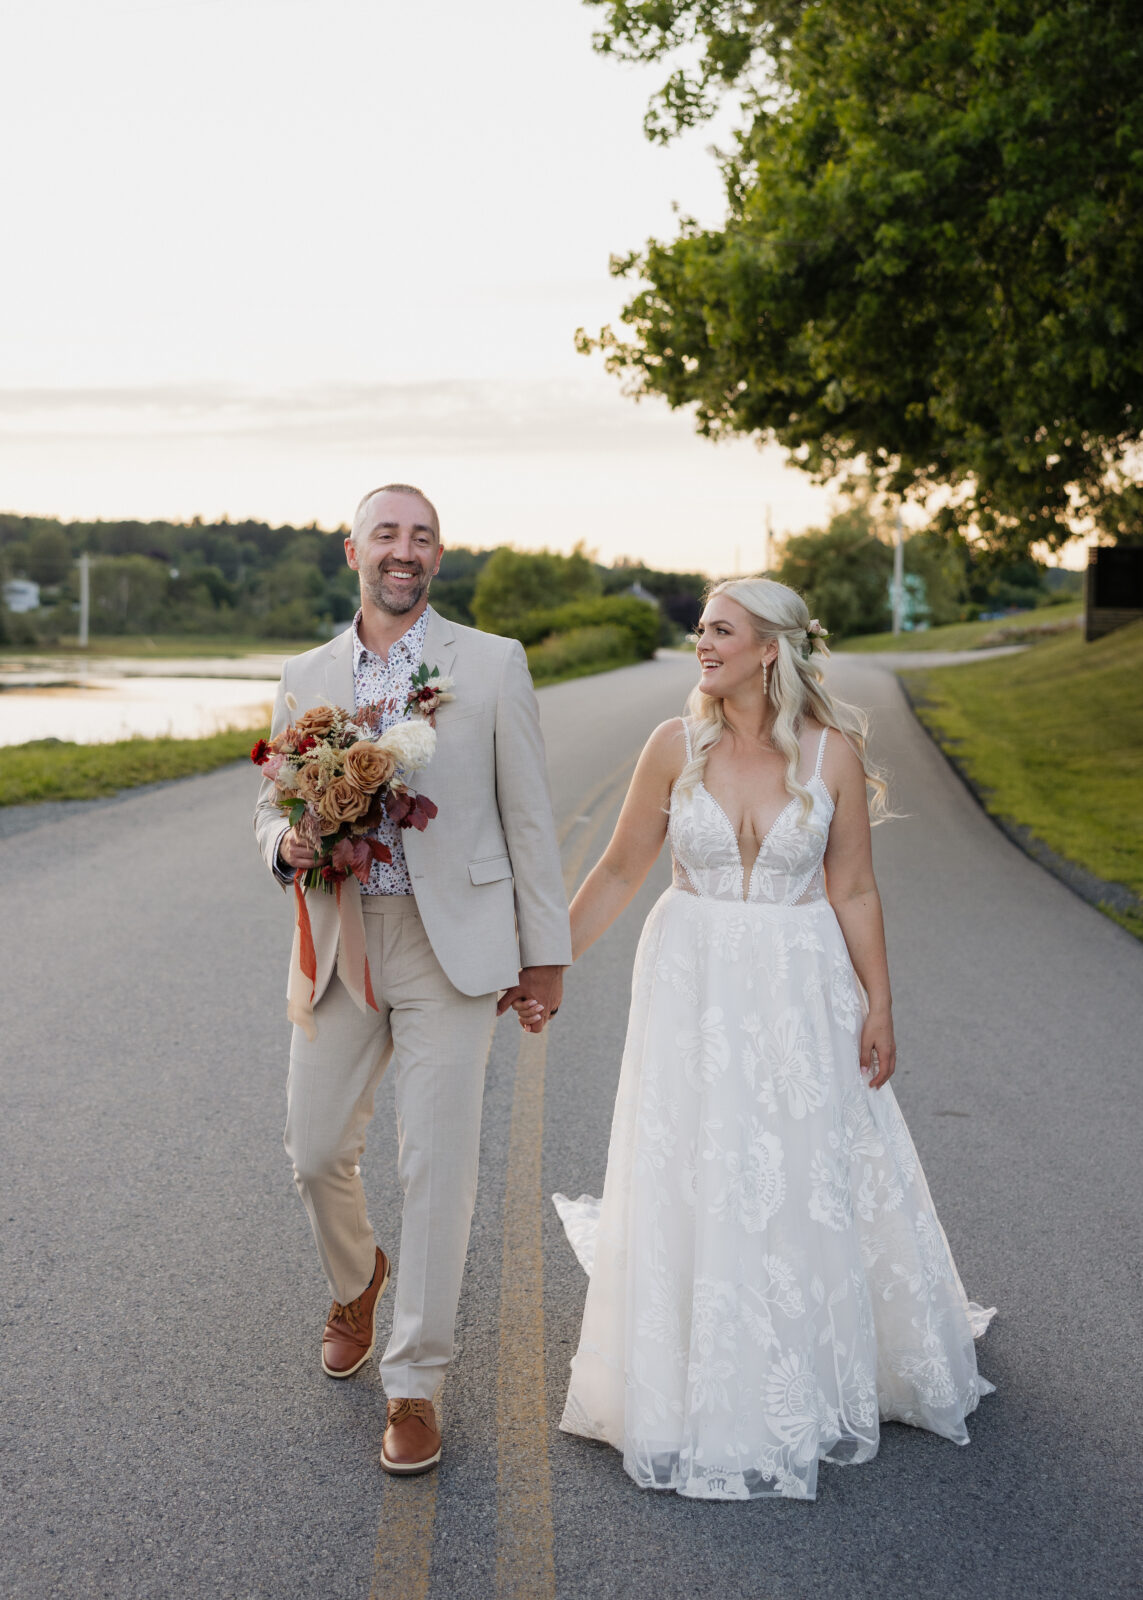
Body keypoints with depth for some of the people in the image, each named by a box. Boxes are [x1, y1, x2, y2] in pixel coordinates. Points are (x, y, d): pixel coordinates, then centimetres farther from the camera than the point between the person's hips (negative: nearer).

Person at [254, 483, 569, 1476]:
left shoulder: (493, 665, 0)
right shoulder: (305, 677, 9)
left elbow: (528, 815, 0)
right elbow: (274, 804, 15)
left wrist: (545, 951, -2)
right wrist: (286, 845, -9)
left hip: (452, 947, -3)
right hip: (340, 946, 3)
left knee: (437, 1167, -1)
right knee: (316, 1152, 10)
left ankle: (416, 1384, 13)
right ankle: (355, 1281, 44)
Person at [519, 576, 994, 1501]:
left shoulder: (833, 751, -7)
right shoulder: (677, 746, -5)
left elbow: (853, 891, -2)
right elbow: (620, 872, 2)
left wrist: (878, 1005, -3)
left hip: (800, 987, 0)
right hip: (693, 983, 1)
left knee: (814, 1181, 9)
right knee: (692, 1188, 6)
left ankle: (824, 1372, 34)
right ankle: (706, 1391, 25)